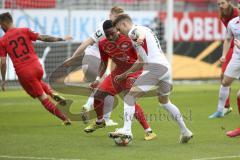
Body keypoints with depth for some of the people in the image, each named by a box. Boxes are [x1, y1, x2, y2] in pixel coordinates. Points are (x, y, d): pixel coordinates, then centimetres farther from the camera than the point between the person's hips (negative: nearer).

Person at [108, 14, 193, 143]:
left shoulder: (134, 31, 1)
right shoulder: (142, 30, 31)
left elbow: (142, 34, -28)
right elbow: (141, 62, 38)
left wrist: (140, 39, -51)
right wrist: (125, 74, 41)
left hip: (154, 67, -10)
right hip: (166, 66, 10)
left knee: (130, 96, -10)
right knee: (164, 101, 27)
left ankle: (127, 130, -24)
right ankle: (185, 132, 29)